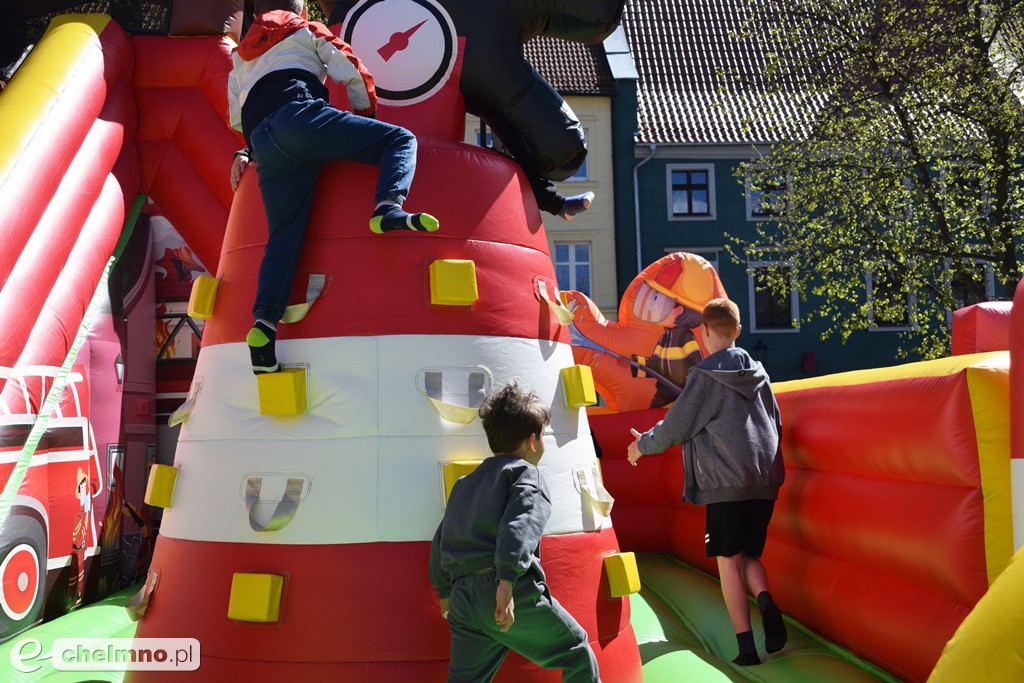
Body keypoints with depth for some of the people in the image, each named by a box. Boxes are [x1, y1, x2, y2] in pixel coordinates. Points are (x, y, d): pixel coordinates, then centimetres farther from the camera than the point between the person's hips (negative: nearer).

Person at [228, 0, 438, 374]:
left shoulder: (240, 58, 39)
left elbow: (237, 117, 34)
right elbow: (352, 73, 17)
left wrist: (246, 152, 45)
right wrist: (368, 115, 30)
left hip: (262, 143, 5)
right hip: (299, 115, -5)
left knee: (283, 236, 1)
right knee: (401, 139, -1)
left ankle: (264, 322, -16)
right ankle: (388, 208, -31)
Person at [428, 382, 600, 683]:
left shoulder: (463, 484, 23)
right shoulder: (525, 474, 1)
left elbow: (441, 539, 25)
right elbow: (519, 526, -18)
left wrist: (444, 591, 35)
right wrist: (506, 582, -27)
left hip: (463, 598, 7)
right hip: (512, 594, -7)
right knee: (577, 652, 12)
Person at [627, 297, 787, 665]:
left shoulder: (705, 375, -6)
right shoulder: (758, 373, 12)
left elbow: (675, 427, -4)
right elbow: (776, 425, 20)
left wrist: (642, 445, 13)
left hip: (725, 483, -5)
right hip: (765, 482, 6)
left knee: (729, 561, 3)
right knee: (750, 555, 17)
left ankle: (746, 646, 0)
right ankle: (766, 603, -12)